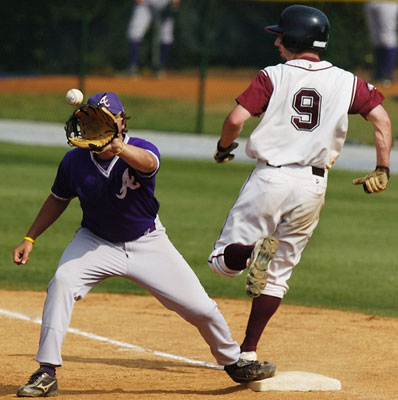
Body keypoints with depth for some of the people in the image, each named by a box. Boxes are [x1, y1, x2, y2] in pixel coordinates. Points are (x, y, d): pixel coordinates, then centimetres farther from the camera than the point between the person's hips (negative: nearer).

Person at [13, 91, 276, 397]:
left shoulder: (140, 150, -23)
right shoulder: (75, 160, -14)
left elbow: (147, 162, -50)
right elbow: (59, 199, 6)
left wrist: (119, 148, -71)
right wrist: (30, 238, 0)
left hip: (147, 243, -1)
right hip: (96, 242, 1)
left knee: (200, 307, -3)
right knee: (62, 282, -28)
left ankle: (233, 361, 27)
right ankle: (46, 374, -24)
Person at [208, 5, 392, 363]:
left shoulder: (273, 77, -3)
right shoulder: (346, 81, 5)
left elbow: (236, 119, -12)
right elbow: (381, 119, -3)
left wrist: (223, 148, 8)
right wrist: (383, 170, 3)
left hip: (271, 177, -3)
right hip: (313, 185, 3)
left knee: (224, 260, 6)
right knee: (278, 271, 14)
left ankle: (255, 250, -28)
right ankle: (248, 351, 8)